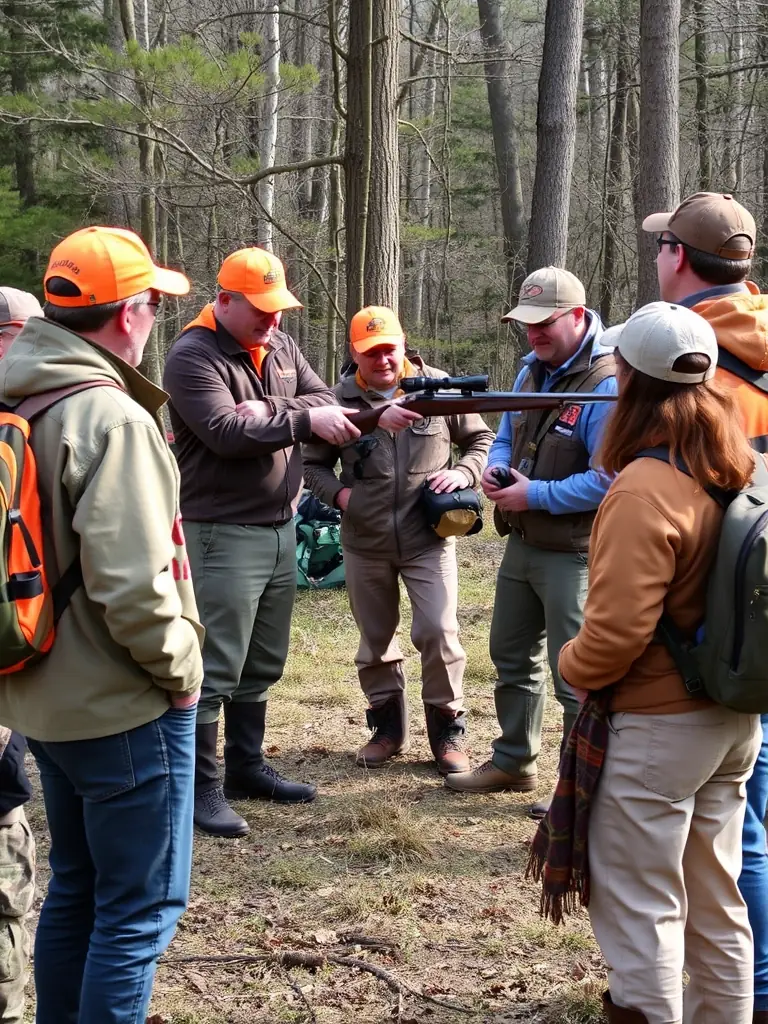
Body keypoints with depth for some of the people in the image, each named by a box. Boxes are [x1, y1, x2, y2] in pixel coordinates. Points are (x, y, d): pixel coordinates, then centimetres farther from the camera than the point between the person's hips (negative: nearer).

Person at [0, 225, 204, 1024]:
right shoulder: (111, 417, -22)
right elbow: (132, 586, -26)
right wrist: (180, 669, -12)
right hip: (123, 705, -9)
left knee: (76, 886, 22)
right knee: (140, 907, 4)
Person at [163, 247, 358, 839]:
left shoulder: (280, 345, 11)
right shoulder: (193, 357, -13)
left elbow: (325, 404, 2)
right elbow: (226, 432, -25)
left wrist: (269, 408, -15)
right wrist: (300, 419, -24)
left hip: (281, 527, 8)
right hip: (223, 535, -8)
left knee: (262, 665, 16)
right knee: (214, 669, -4)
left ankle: (247, 767, 29)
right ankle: (201, 787, 6)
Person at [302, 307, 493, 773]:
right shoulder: (340, 399, -3)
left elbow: (482, 440, 8)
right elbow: (313, 463, 8)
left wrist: (465, 472, -11)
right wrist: (338, 492, -9)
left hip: (428, 539, -2)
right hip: (365, 543, 2)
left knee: (439, 632, -9)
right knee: (376, 639, 14)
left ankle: (448, 729, 10)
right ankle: (388, 726, 32)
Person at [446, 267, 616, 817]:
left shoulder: (607, 384, -22)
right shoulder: (532, 369, 8)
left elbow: (610, 478, -27)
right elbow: (506, 435, 19)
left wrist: (536, 495, -22)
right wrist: (495, 467, -3)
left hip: (572, 556, -9)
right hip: (523, 543, 9)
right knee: (512, 657, 21)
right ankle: (513, 762, 38)